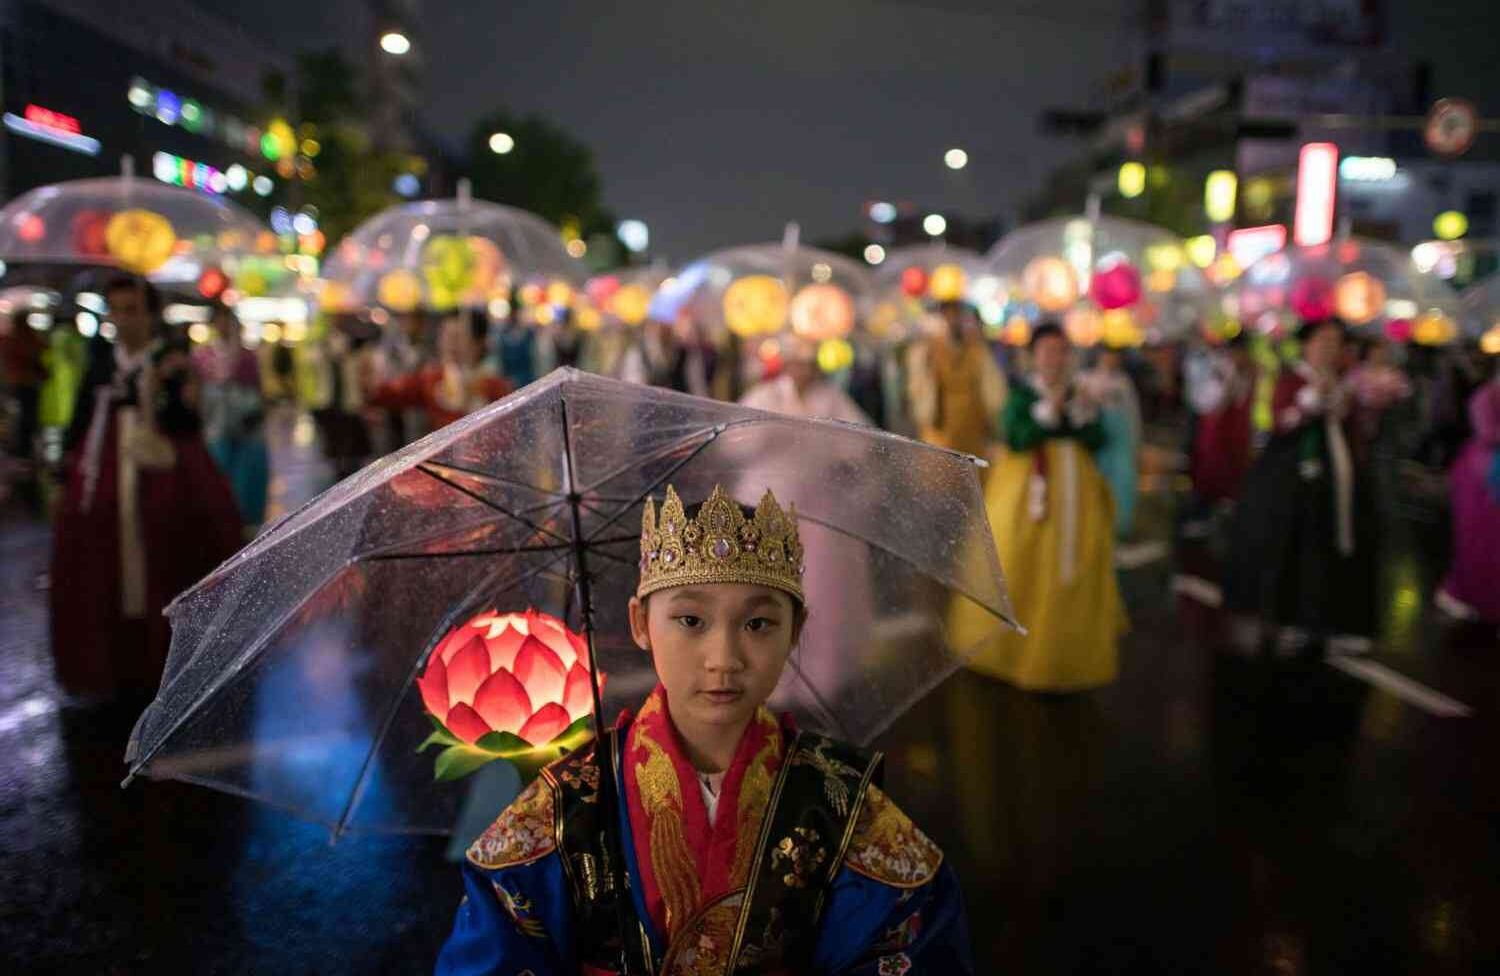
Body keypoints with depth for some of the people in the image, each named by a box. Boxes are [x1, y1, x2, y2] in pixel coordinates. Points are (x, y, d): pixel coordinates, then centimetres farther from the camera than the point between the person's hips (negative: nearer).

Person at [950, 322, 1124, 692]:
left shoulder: (1079, 394, 8)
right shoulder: (1021, 393, -5)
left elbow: (1098, 442, 1)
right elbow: (1015, 441, -18)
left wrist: (1086, 412, -14)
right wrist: (1048, 410, -21)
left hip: (1074, 492, 4)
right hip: (1029, 491, -4)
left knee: (1072, 570, 7)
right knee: (1021, 569, 0)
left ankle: (1065, 651, 19)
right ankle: (1010, 642, 17)